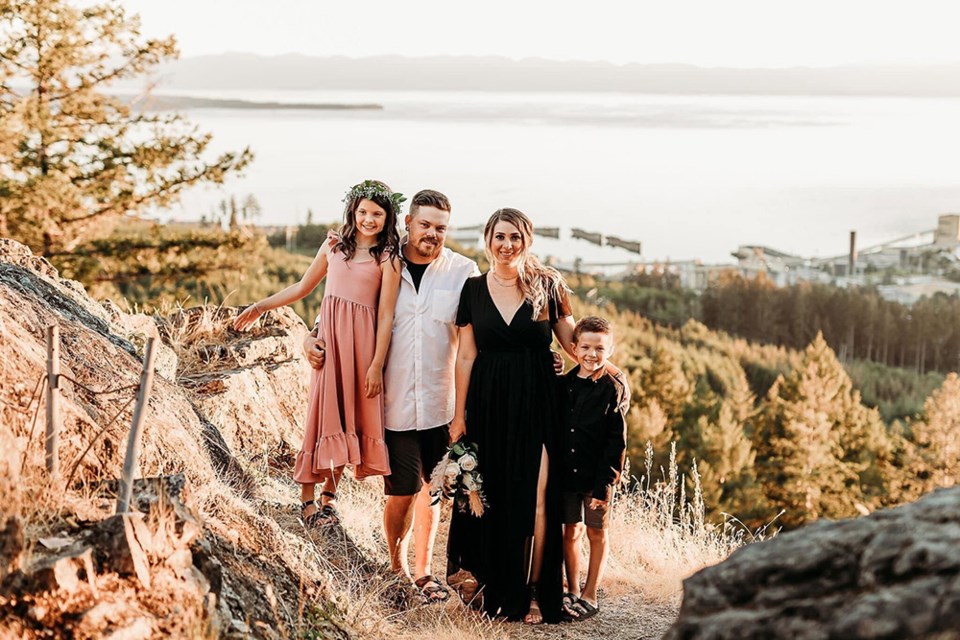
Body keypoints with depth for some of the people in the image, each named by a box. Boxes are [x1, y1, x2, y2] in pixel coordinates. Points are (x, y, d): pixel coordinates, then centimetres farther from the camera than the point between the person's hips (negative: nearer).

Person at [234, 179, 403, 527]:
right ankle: (307, 495, 4)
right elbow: (303, 286, 19)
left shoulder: (387, 259, -2)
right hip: (329, 333, 2)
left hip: (361, 340, -2)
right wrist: (261, 306, 18)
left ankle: (330, 492, 16)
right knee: (323, 411, 1)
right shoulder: (334, 246, 8)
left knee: (348, 411, 5)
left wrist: (376, 365, -9)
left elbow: (386, 316, -5)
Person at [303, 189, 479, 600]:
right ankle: (396, 566, 25)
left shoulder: (463, 272, 1)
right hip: (394, 402, -1)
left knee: (430, 488, 13)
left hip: (441, 403, 1)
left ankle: (422, 571, 29)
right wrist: (314, 339, -4)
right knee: (402, 492, 1)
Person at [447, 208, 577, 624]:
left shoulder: (547, 285, 1)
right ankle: (491, 585, 21)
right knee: (488, 494, 5)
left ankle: (533, 591, 6)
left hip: (538, 402, -2)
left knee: (535, 498, -5)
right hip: (488, 403, 2)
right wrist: (459, 415, 3)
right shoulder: (473, 289, 5)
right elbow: (466, 356, 5)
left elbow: (572, 341, 7)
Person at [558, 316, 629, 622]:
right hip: (566, 472, 4)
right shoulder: (564, 384, 4)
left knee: (596, 533, 7)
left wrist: (605, 482, -14)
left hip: (597, 474, -4)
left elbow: (616, 441, -10)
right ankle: (572, 591, 26)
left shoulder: (614, 388, -8)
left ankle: (589, 597, 16)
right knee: (570, 531, 12)